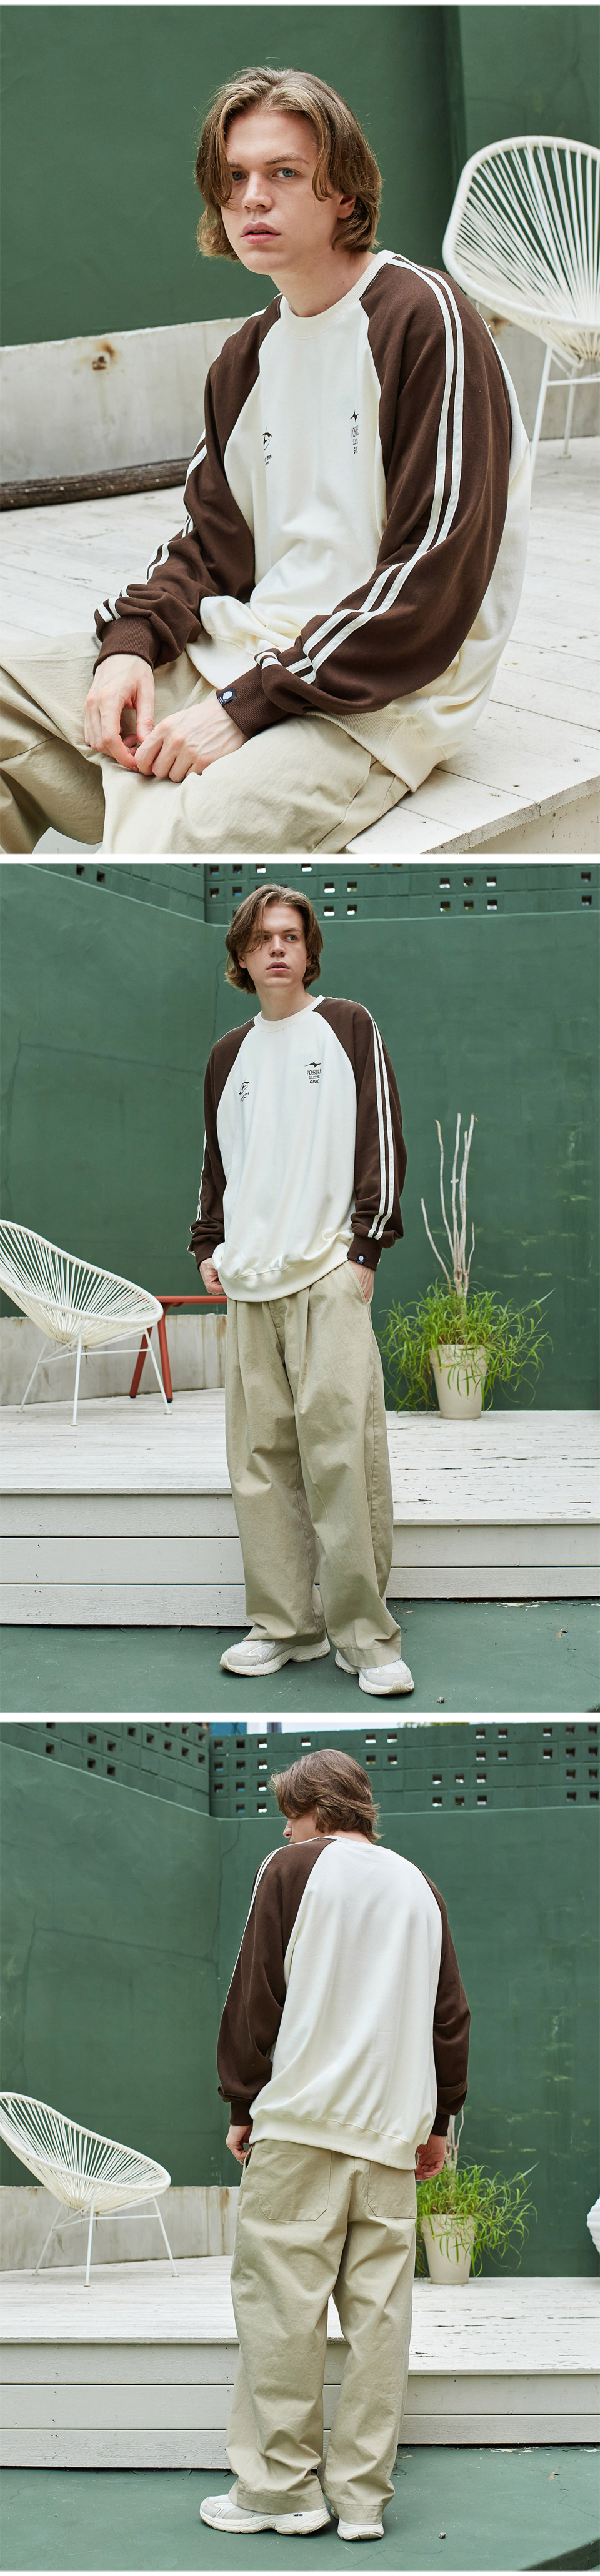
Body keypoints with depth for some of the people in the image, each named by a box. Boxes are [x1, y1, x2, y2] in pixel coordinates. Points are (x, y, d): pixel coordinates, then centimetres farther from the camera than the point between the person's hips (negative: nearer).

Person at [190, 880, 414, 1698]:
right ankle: (286, 1624, 6)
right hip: (249, 1285, 5)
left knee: (342, 1452, -14)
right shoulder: (229, 1055, 19)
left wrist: (367, 1245, -6)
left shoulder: (349, 1028, 7)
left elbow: (382, 1140, 2)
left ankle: (366, 1634, -11)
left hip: (329, 1274, -5)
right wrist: (209, 1245, 12)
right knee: (262, 1459, 0)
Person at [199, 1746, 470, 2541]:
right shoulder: (418, 1886, 16)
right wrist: (439, 2122, 22)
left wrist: (242, 2105, 5)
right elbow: (450, 2015, 17)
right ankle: (363, 2496, 2)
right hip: (393, 2133, 5)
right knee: (378, 2310, 2)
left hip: (302, 2118, -5)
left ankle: (285, 2487, -4)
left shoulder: (294, 1869, 1)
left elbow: (256, 1996, -1)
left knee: (281, 2299, -2)